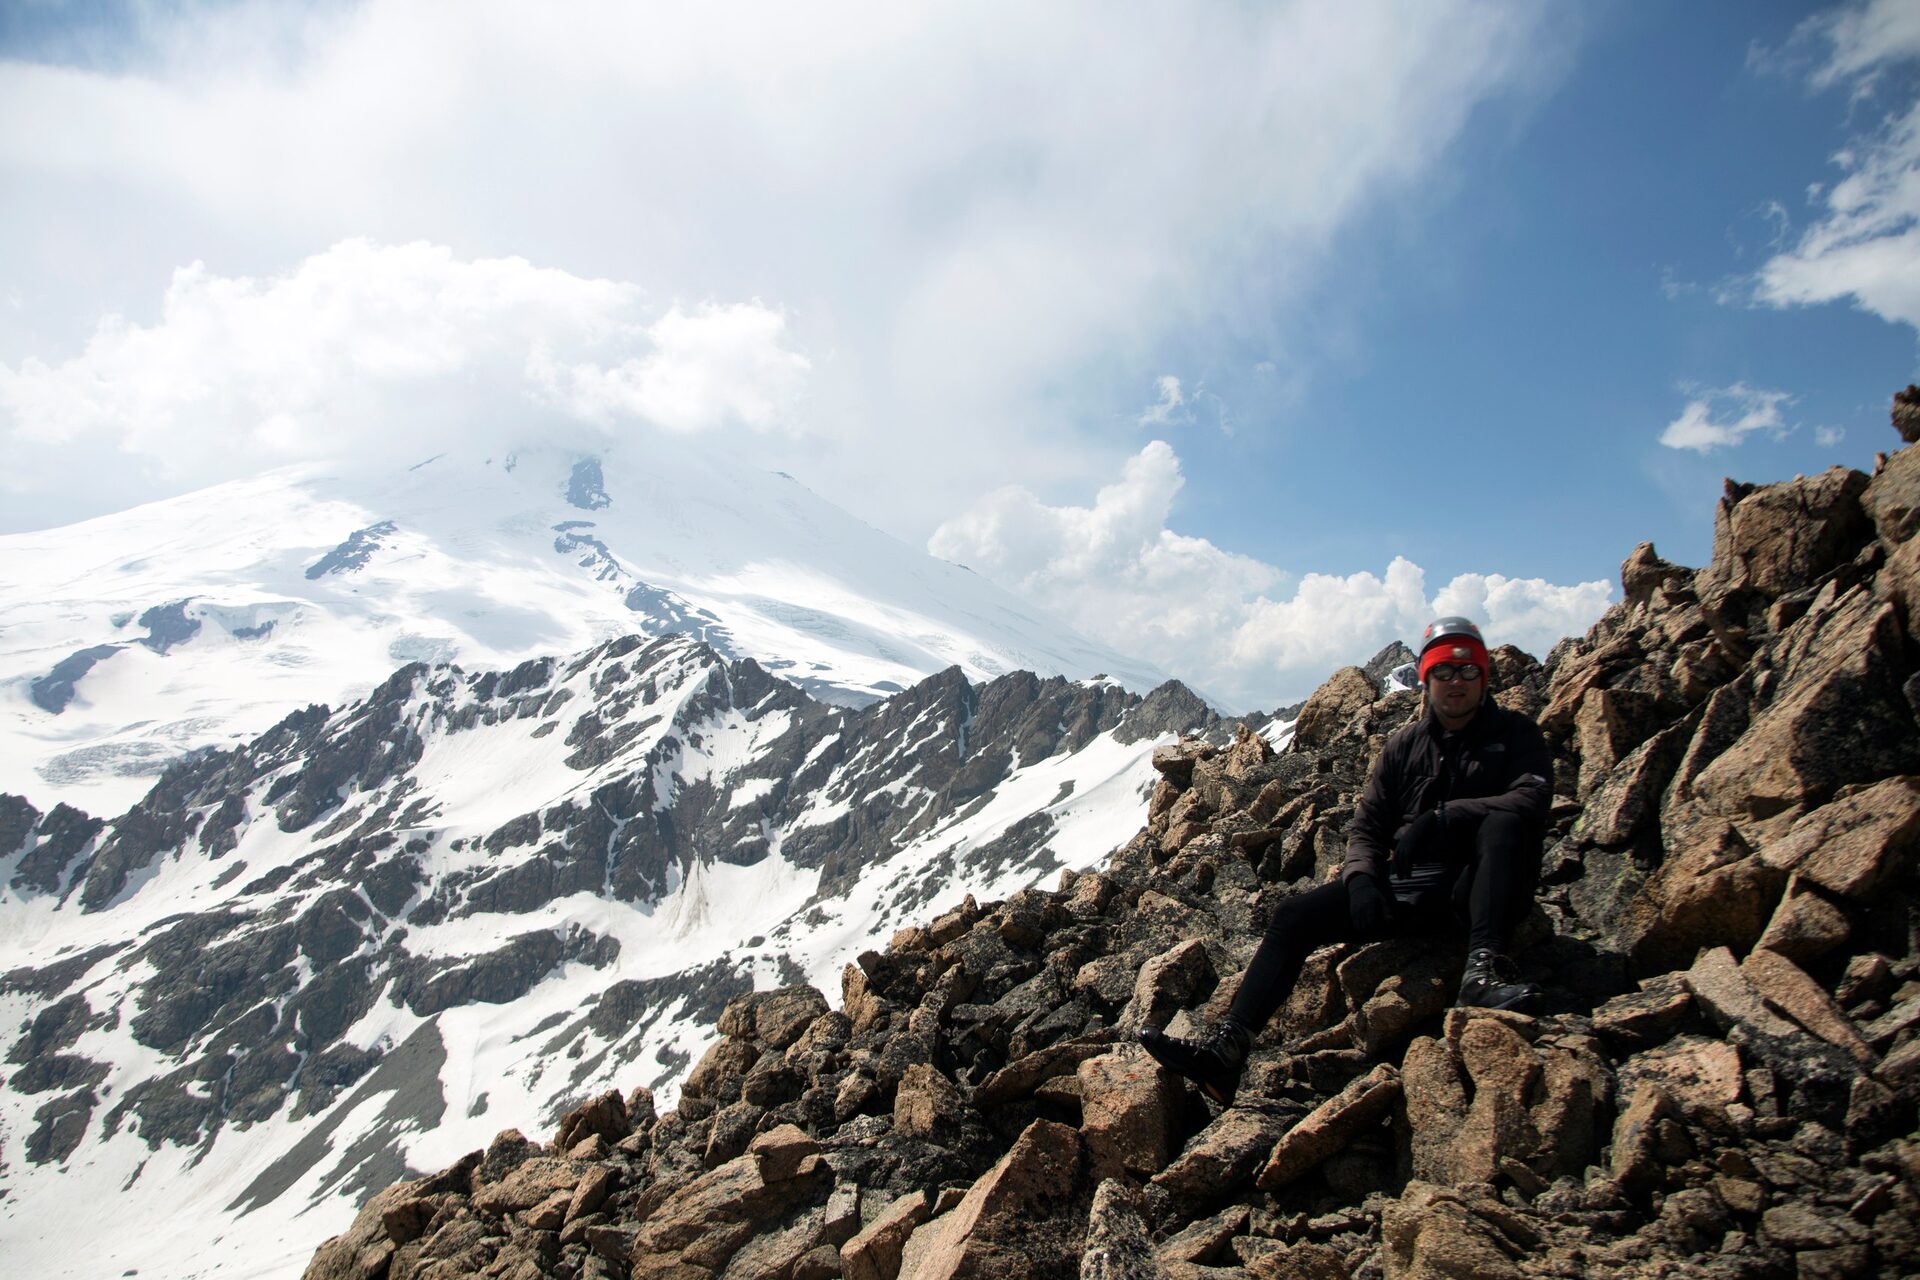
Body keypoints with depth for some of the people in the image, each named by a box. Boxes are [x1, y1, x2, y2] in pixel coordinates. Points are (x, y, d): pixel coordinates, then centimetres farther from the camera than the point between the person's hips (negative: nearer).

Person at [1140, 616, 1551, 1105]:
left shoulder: (1515, 733, 6)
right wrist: (1361, 878, -11)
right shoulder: (1403, 746, 15)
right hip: (1407, 888, 4)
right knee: (1295, 915, -14)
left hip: (1481, 888, -3)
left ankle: (1485, 967, -47)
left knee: (1502, 824, -35)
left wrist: (1443, 815, -25)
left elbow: (1531, 800, -14)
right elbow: (1368, 826, 11)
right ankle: (1228, 1046, -25)